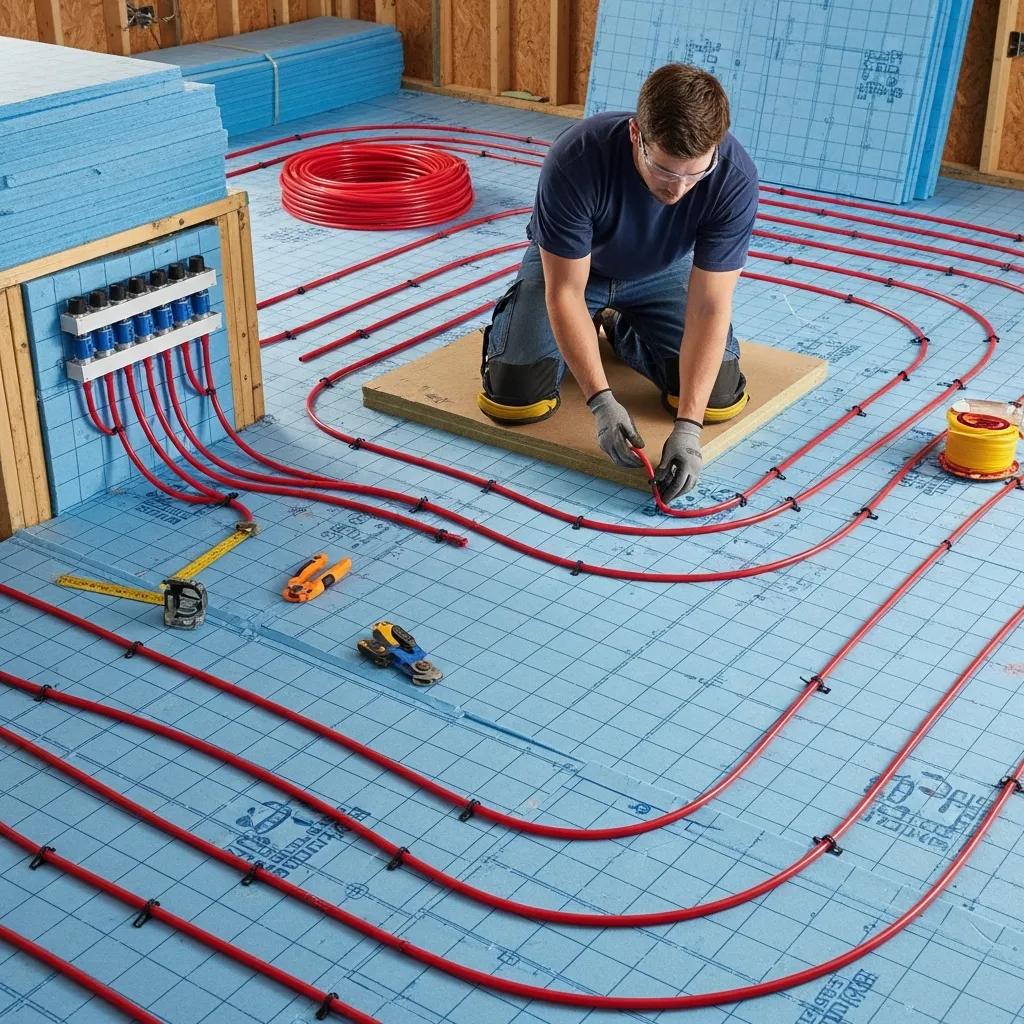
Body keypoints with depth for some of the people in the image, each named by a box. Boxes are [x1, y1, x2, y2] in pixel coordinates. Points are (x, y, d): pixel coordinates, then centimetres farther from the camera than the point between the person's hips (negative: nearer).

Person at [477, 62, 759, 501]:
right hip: (568, 267, -2)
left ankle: (620, 328, 16)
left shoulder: (735, 177, -34)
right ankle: (507, 319, 17)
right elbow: (565, 291, -30)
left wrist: (687, 427, -39)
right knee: (516, 397, -18)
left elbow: (709, 307, -31)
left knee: (720, 395, -13)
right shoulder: (575, 159, -39)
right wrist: (601, 402, -36)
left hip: (661, 271, 2)